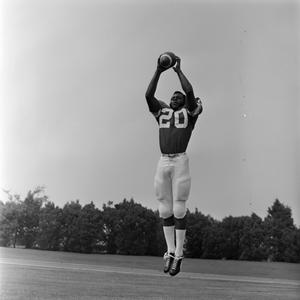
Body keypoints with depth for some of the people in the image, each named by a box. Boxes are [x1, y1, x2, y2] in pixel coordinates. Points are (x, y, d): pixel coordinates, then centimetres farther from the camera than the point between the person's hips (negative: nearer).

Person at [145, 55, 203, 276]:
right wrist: (159, 71, 3)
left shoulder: (189, 113, 10)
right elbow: (148, 95, 5)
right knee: (165, 209, 6)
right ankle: (170, 252, 17)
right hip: (163, 163, 4)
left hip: (181, 162, -4)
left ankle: (178, 255, 3)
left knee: (179, 209, -4)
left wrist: (179, 70, 2)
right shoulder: (162, 112, 19)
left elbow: (190, 92, -6)